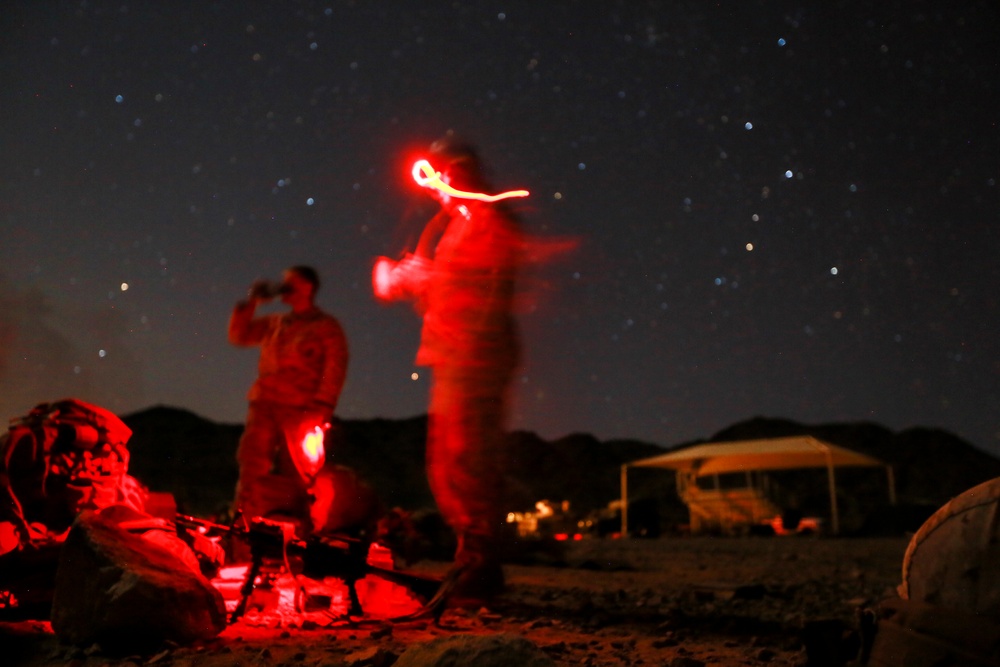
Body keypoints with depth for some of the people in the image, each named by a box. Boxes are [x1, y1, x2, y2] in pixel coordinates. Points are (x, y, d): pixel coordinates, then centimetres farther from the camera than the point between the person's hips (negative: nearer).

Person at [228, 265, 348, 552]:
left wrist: (321, 410, -15)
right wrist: (252, 302, 14)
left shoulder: (327, 328, 4)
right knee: (252, 470, -4)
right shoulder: (275, 323, 21)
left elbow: (334, 371, -4)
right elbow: (238, 335, 23)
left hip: (301, 410, -5)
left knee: (296, 478, -2)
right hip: (263, 407, 5)